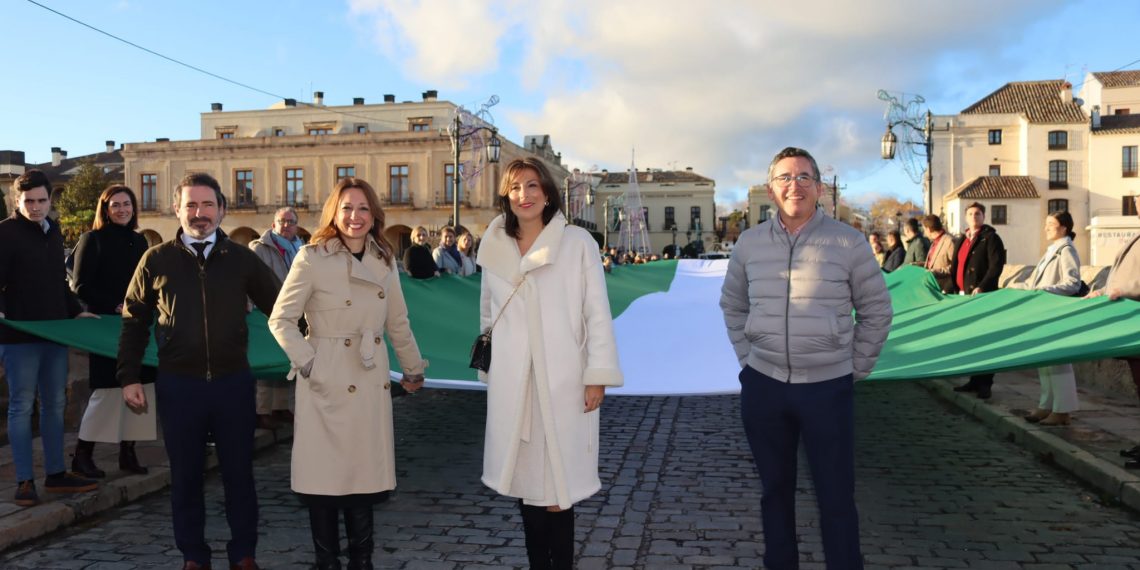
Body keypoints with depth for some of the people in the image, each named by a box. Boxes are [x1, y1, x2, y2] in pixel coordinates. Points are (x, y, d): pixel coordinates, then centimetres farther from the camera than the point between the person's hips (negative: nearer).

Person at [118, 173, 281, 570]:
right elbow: (134, 321, 8)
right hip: (178, 385, 0)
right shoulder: (157, 260, 2)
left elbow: (280, 307, 7)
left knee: (239, 473, 9)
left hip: (233, 382, 0)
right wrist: (129, 377, 4)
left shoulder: (242, 259, 2)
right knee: (185, 477, 11)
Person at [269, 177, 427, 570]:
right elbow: (280, 319, -4)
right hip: (328, 385, -4)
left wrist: (413, 370, 21)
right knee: (324, 477, 2)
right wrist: (308, 363, -11)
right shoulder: (312, 258, -6)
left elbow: (398, 323, 16)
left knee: (363, 475, 9)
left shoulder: (384, 261, 8)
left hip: (371, 385, 4)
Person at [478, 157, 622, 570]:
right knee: (526, 480, 10)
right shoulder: (495, 249, 8)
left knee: (558, 485, -2)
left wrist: (598, 375, -9)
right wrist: (488, 368, 16)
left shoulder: (577, 242, -3)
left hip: (562, 380, -3)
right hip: (513, 381, 4)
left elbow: (597, 312, -5)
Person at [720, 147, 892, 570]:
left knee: (836, 495, 5)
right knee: (775, 488, 15)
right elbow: (732, 305, 15)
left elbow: (876, 311, 3)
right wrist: (747, 357, 9)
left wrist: (857, 368, 2)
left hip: (828, 387, -2)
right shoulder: (749, 243, 2)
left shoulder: (848, 242, -5)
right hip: (763, 387, 3)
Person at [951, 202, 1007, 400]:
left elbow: (996, 266, -14)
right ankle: (974, 380, 18)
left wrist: (981, 287, -22)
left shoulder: (991, 238, -4)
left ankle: (985, 384, 0)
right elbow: (955, 266, 22)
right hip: (963, 295, 7)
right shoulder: (962, 240, 19)